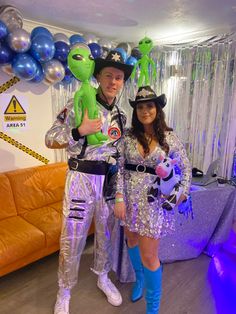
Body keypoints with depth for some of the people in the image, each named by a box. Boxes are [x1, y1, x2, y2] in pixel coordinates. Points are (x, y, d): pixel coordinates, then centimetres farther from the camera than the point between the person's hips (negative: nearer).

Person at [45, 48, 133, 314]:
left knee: (106, 234, 20)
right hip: (81, 179, -4)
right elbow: (50, 140, -8)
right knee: (72, 239, 7)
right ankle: (64, 292, 33)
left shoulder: (121, 115, 9)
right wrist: (78, 132, -23)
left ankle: (103, 277, 46)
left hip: (110, 180, 5)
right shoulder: (78, 105, -8)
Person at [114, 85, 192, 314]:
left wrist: (183, 192, -7)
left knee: (149, 255, 1)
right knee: (132, 241, 21)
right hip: (130, 196, 3)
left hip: (154, 200, -2)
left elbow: (186, 168, 5)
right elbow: (119, 168, -3)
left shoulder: (169, 137, -5)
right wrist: (119, 198, -10)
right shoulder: (127, 136, -3)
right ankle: (140, 279, 52)